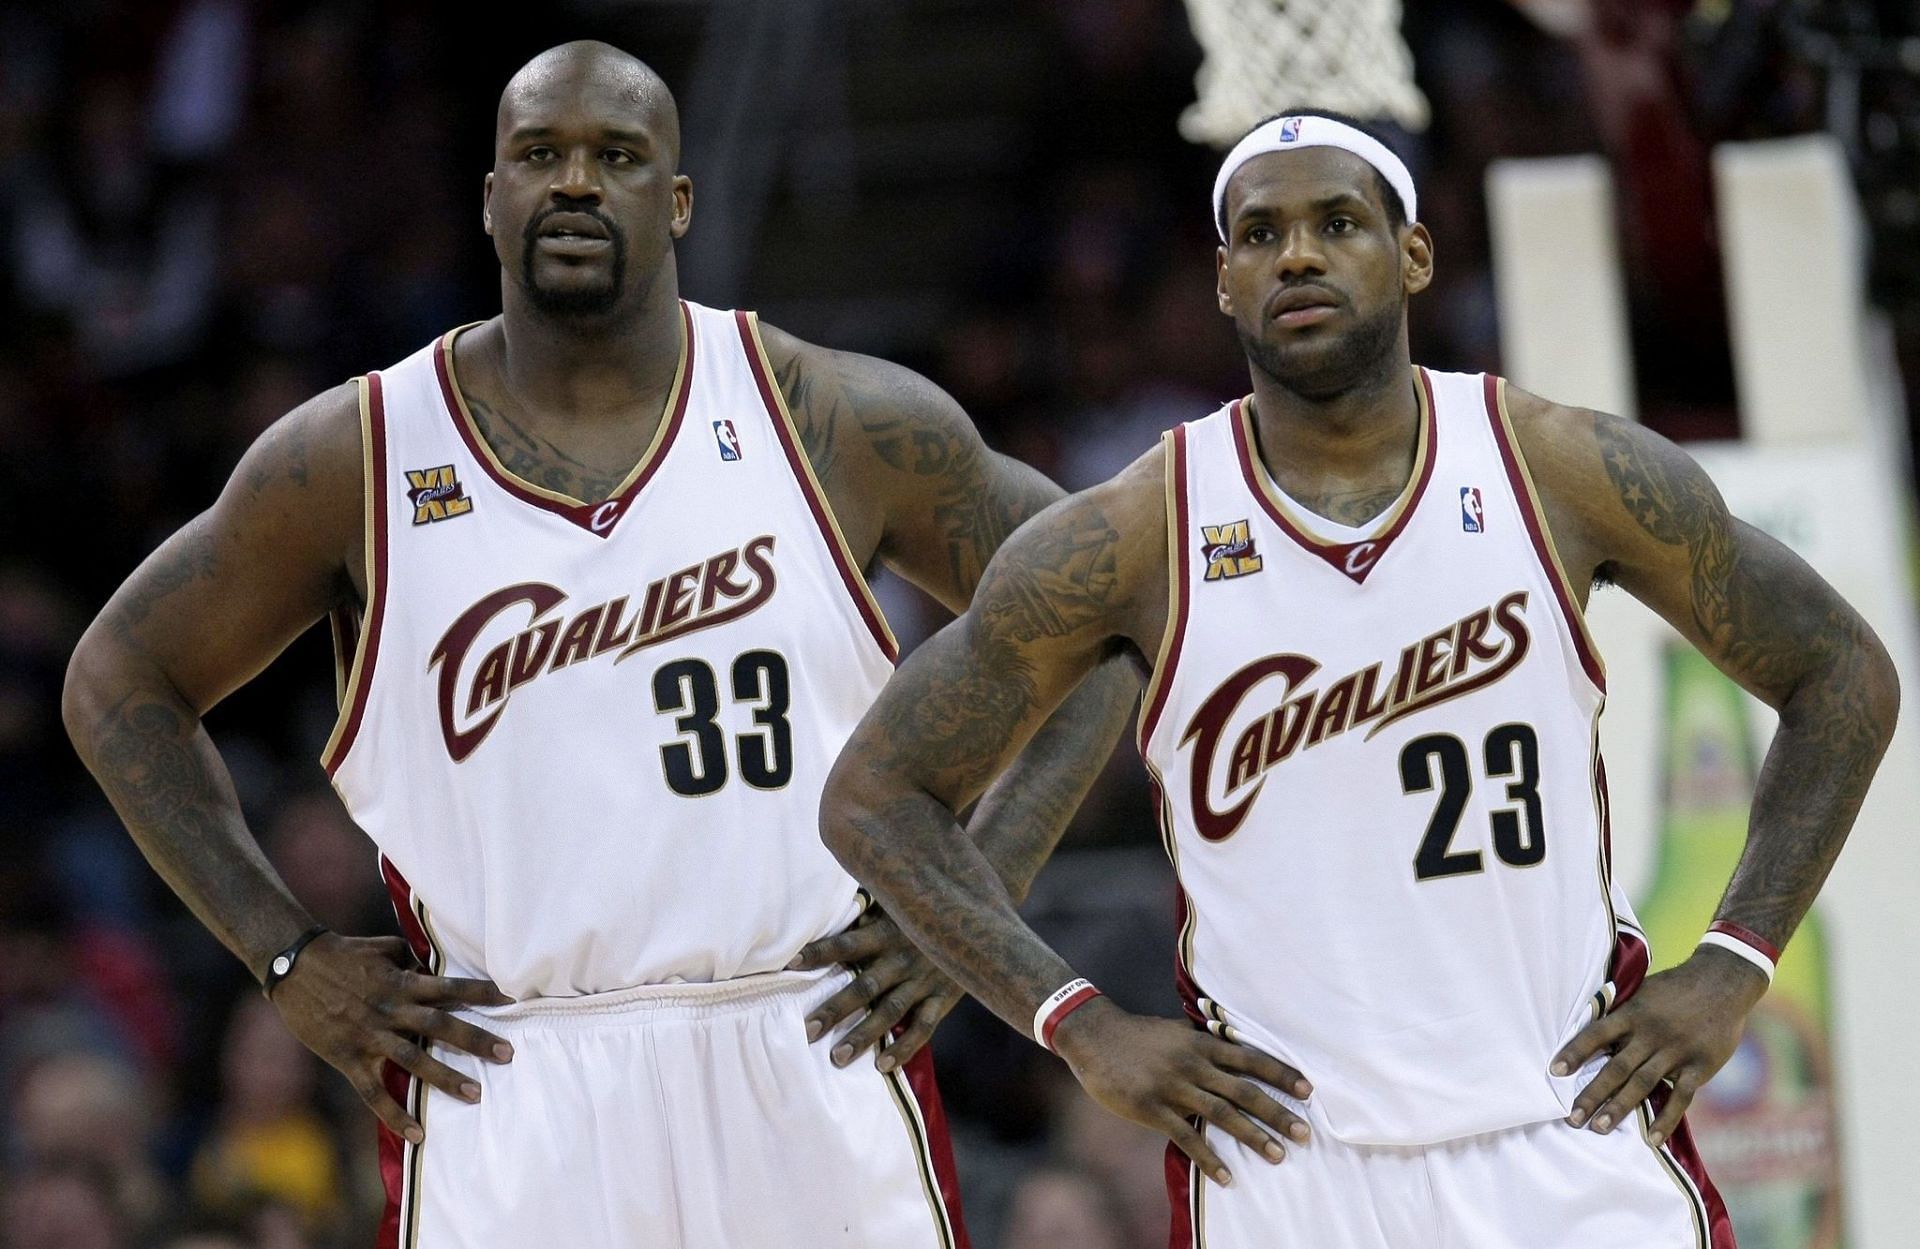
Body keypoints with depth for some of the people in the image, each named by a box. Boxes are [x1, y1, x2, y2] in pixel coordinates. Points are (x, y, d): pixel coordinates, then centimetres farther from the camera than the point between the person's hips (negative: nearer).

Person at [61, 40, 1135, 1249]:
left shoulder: (838, 424, 3)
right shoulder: (356, 459, 4)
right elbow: (121, 679, 15)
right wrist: (288, 956, 6)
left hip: (816, 1075, 0)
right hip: (502, 1101, 0)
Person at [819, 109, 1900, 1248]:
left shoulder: (1570, 473, -2)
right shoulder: (1128, 542, -5)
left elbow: (1844, 673, 10)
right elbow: (876, 796, 4)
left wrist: (1732, 968, 0)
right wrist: (1082, 1027, -6)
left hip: (1575, 1145, 0)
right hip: (1283, 1156, 0)